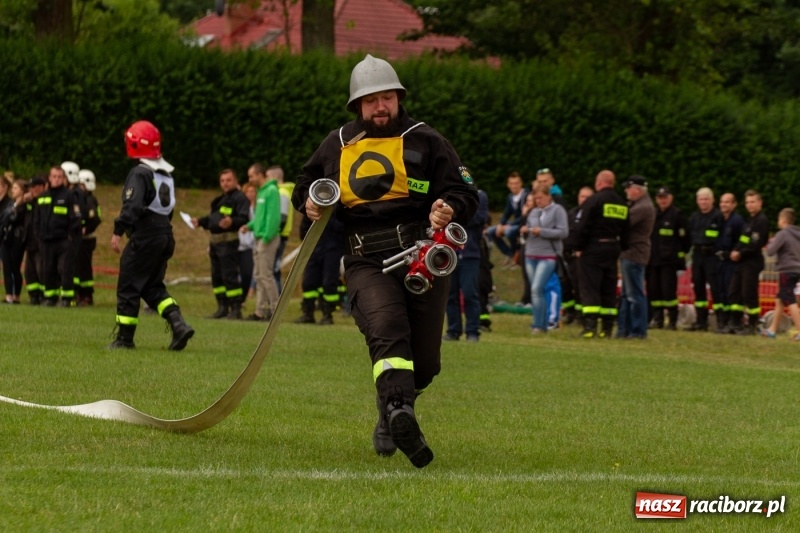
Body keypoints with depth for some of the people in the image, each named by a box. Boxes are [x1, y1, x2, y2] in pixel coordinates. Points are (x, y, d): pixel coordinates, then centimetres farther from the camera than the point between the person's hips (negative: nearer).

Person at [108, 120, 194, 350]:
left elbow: (132, 206, -24)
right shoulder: (167, 173, 13)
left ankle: (125, 338, 5)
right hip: (165, 234, 8)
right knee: (153, 286, 16)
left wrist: (118, 232, -23)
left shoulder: (140, 173, -14)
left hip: (144, 236, -8)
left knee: (128, 288, 1)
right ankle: (178, 324, -2)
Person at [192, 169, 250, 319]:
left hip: (229, 242, -10)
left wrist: (232, 222, -37)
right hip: (215, 242, 10)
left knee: (229, 276, -11)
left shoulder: (239, 198, -8)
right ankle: (222, 307, 19)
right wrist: (200, 221, 20)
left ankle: (236, 309, -9)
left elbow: (244, 218, -20)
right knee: (216, 276, 12)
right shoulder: (220, 199, 22)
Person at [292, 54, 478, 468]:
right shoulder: (337, 146, 16)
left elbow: (465, 193, 4)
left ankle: (389, 419, 27)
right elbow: (305, 186, 29)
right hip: (367, 263, 0)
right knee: (387, 330, -28)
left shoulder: (426, 141, 9)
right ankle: (400, 415, -46)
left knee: (424, 360, -1)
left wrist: (450, 209, -20)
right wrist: (309, 202, 5)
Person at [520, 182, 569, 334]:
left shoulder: (557, 210, -2)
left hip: (548, 255, -6)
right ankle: (541, 325, 14)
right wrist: (524, 231, -3)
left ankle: (539, 324, -13)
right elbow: (527, 231, 21)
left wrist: (541, 231, -15)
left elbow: (563, 232, -10)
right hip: (531, 255, 6)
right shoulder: (534, 212, 15)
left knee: (536, 289, -16)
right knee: (536, 292, 8)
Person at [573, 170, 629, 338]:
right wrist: (621, 249, 15)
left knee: (589, 288, -6)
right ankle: (607, 328, 9)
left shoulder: (593, 201, -10)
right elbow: (625, 231, 12)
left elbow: (582, 227, -14)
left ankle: (590, 326, -16)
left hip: (593, 249, -6)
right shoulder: (622, 205, 11)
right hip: (613, 250, 6)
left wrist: (579, 248, -6)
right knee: (609, 290, 10)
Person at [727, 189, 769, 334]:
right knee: (735, 291, 9)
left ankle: (752, 325, 2)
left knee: (749, 294, -6)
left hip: (753, 262, -9)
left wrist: (740, 253, -13)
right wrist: (735, 251, 0)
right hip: (742, 262, 9)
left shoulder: (761, 221, -12)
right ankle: (735, 323, 15)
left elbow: (756, 244, -19)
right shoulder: (749, 220, 18)